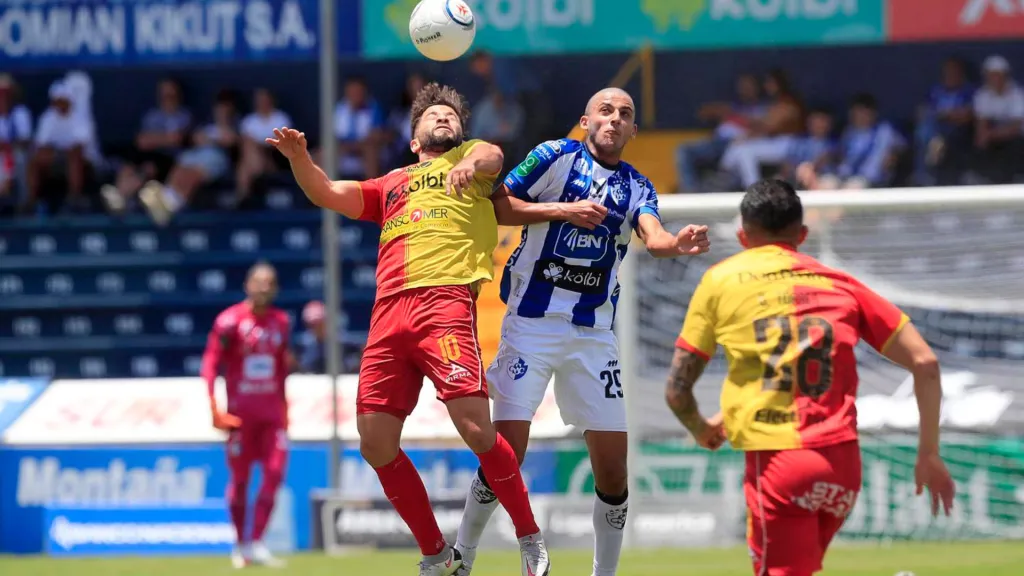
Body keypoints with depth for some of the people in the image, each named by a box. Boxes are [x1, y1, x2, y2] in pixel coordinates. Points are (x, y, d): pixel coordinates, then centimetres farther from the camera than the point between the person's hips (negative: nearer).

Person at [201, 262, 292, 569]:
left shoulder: (281, 322, 9)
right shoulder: (231, 320, -8)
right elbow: (211, 362, -9)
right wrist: (214, 404, -18)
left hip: (272, 410, 4)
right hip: (241, 410, -4)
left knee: (275, 472, -7)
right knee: (240, 478, 3)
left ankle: (257, 542, -3)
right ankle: (240, 543, 17)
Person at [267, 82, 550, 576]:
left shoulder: (469, 157, 20)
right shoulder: (391, 185, 31)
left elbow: (492, 155, -3)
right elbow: (327, 194, 24)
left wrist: (472, 162, -27)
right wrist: (299, 157, 3)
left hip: (444, 299, -5)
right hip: (388, 312, 5)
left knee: (475, 426, -19)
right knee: (376, 444, -2)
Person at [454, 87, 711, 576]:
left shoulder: (637, 188, 10)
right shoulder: (556, 156, 2)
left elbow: (653, 238, -9)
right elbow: (497, 207, -3)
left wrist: (679, 244, -32)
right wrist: (563, 210, -14)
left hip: (594, 334, 4)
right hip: (533, 321, -4)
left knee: (613, 468, -1)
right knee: (506, 453, -11)